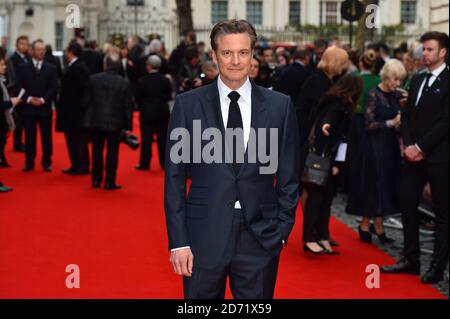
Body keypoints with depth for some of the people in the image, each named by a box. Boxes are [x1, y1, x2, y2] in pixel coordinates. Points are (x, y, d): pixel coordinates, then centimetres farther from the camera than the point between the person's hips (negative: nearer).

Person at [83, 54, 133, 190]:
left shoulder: (93, 79, -5)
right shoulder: (124, 83, -7)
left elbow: (86, 101, -1)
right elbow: (128, 106, -5)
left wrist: (87, 117, 13)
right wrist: (128, 126, 2)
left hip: (95, 121, 2)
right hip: (115, 123, -2)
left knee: (97, 151, 14)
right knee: (112, 152, 6)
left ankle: (96, 180, 20)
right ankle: (109, 182, 5)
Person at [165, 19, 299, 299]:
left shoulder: (280, 105, 2)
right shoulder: (188, 105, 0)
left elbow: (289, 177, 6)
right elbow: (175, 178, 0)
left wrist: (282, 231, 1)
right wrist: (178, 241, -4)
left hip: (261, 239, 1)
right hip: (204, 237, 0)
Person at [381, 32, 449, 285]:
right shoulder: (417, 80, 14)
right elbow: (407, 116, 13)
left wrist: (421, 147, -15)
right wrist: (408, 145, -2)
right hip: (414, 154, 7)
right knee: (407, 204, 9)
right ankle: (411, 259, 20)